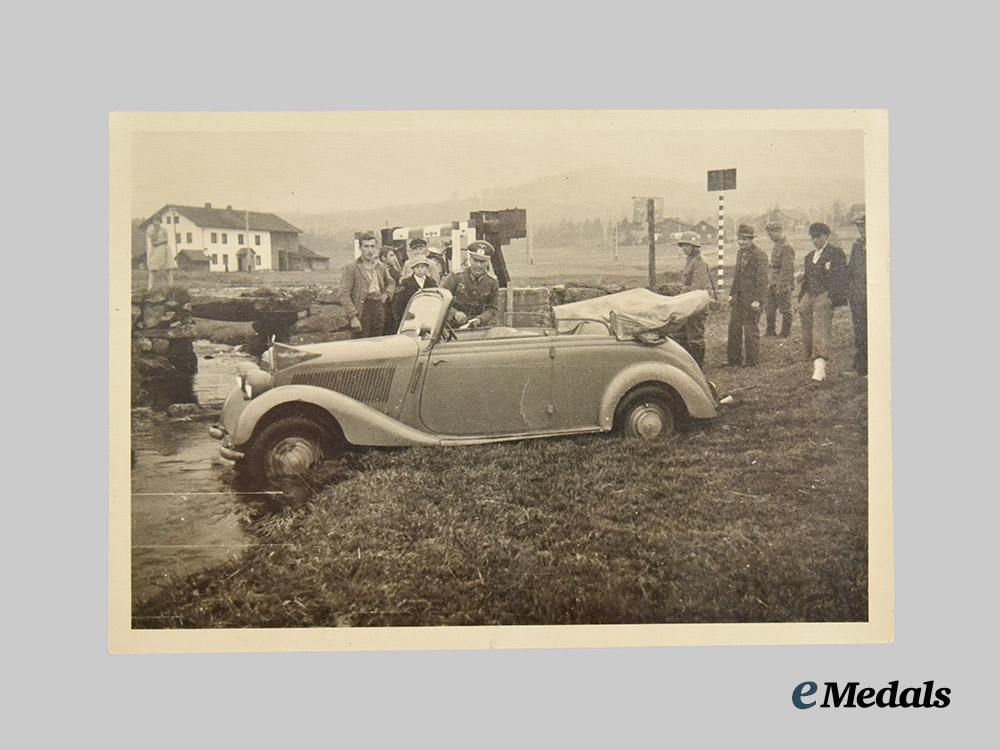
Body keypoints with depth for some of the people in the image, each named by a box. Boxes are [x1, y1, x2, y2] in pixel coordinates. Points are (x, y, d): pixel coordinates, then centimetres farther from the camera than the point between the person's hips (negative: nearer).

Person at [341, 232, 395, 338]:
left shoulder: (380, 267, 14)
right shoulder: (351, 268, -4)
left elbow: (391, 283, 31)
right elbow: (345, 294, -9)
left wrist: (386, 294, 8)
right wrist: (353, 317, -17)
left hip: (379, 308, 5)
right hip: (362, 309, -5)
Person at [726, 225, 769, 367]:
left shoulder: (759, 255, -13)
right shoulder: (740, 253, 14)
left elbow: (762, 279, -16)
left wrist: (757, 300, -20)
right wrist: (732, 294, 17)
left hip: (752, 299, -8)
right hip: (739, 298, 8)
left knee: (751, 330, 0)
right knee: (734, 327, 8)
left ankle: (752, 361, 10)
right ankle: (734, 359, 16)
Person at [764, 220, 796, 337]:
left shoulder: (786, 248, -16)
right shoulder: (777, 246, 12)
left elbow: (788, 269, -19)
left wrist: (781, 286, -21)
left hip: (783, 285, -9)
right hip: (773, 284, 9)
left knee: (785, 311, 1)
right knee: (769, 309, 15)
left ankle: (785, 335, 8)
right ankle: (770, 332, 25)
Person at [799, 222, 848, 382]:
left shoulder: (835, 253, 0)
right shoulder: (810, 256, 23)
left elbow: (841, 277, -8)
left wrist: (834, 297, -17)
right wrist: (801, 299, 19)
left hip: (825, 297, -7)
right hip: (809, 297, 7)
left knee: (820, 331, -18)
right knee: (807, 335, 2)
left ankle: (820, 365, -26)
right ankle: (816, 365, 11)